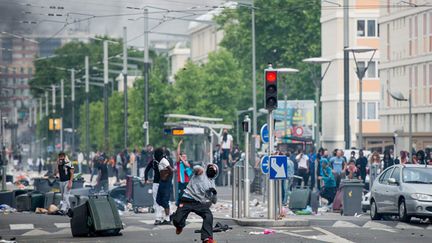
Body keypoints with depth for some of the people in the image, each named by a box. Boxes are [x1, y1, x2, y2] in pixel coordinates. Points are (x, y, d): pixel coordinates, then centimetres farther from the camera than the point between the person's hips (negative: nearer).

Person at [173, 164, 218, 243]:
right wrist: (198, 169, -39)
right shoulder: (201, 172, 7)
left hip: (199, 203, 3)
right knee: (177, 221, -12)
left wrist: (214, 193, -4)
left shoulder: (212, 184, 17)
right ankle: (180, 226, 26)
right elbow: (196, 168, -16)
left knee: (209, 216, -23)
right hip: (187, 200, -3)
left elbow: (214, 201, 16)